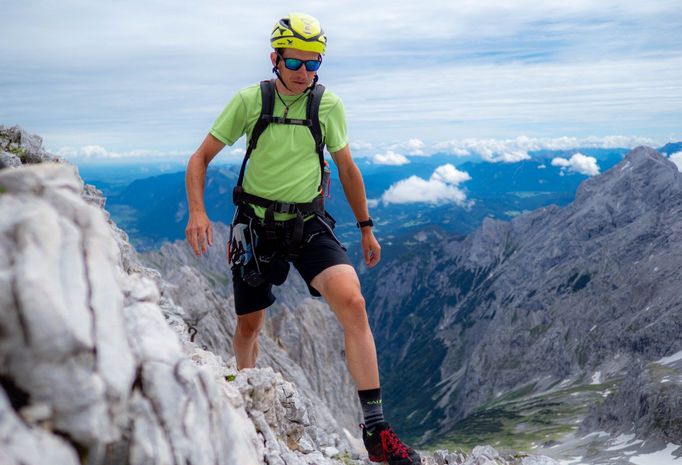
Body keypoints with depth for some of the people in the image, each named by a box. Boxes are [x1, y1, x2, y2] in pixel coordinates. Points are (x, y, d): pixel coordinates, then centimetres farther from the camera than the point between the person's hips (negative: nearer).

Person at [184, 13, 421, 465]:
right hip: (256, 223, 1)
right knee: (249, 325, 12)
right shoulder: (249, 100, -7)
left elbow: (347, 167, 9)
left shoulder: (329, 104, -4)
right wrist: (197, 212, -18)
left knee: (352, 300, -24)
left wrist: (366, 228, 12)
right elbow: (201, 159, -2)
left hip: (309, 223, 0)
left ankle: (375, 429, -19)